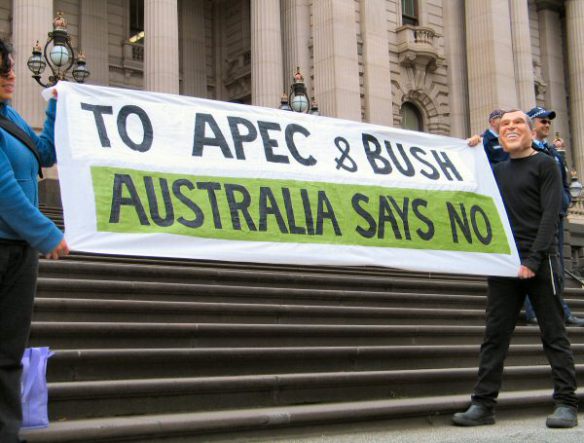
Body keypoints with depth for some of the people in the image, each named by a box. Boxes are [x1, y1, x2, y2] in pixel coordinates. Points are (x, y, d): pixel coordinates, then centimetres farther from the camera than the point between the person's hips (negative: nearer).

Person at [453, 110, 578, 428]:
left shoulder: (545, 165, 2)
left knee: (554, 335, -1)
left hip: (540, 263, -5)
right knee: (494, 336, 2)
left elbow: (550, 215, -7)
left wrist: (533, 260, -16)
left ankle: (566, 404, 4)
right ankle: (483, 405, 3)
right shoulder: (497, 171, 18)